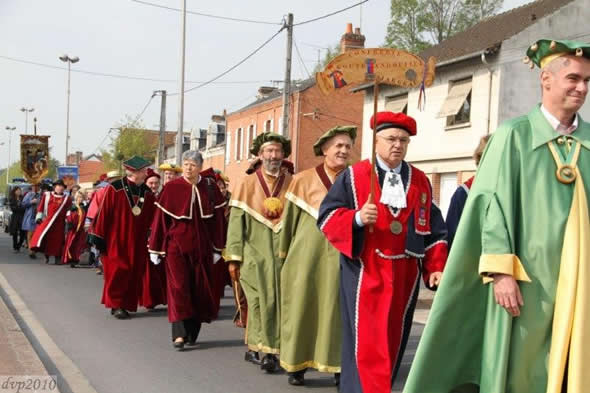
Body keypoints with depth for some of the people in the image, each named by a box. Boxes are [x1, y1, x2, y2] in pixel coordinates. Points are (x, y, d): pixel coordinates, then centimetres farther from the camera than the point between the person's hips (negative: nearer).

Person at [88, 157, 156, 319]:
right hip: (115, 241, -5)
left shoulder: (147, 193, 3)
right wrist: (98, 237, -8)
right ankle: (116, 305, 9)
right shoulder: (115, 189, -12)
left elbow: (151, 219, 8)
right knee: (117, 272, -3)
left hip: (137, 243, 5)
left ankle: (126, 304, 17)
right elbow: (103, 213, -9)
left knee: (133, 274, 6)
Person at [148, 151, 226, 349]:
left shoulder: (209, 188, 3)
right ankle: (179, 333, -12)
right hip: (176, 245, -2)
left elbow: (217, 219, 7)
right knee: (178, 287, -10)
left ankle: (192, 333, 18)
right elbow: (160, 219, 0)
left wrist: (217, 249, 6)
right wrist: (155, 249, 0)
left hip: (201, 247, 2)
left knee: (199, 289, 6)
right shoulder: (171, 188, -2)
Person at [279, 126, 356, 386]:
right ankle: (296, 364, 13)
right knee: (301, 308, 3)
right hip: (307, 256, 0)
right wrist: (284, 255, 9)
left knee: (338, 311, 2)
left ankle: (338, 365, 11)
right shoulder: (303, 180, 2)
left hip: (342, 257, 1)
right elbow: (290, 219, 7)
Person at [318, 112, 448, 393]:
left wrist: (436, 268, 3)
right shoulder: (353, 176, 0)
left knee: (392, 344, 10)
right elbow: (327, 216, -4)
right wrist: (357, 218, -22)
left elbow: (434, 229, 13)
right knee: (365, 346, -8)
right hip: (364, 273, -4)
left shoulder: (420, 182, 11)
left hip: (404, 275, 4)